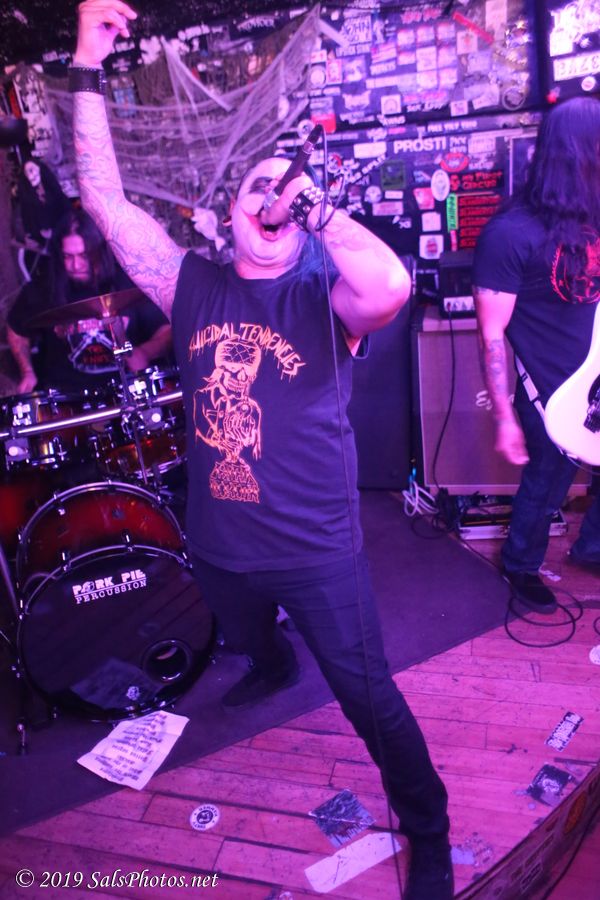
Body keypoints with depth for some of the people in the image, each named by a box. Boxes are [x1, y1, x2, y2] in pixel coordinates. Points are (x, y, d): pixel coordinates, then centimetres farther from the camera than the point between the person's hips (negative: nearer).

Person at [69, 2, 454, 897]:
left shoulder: (324, 298, -12)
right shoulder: (193, 286, -2)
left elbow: (392, 287, -35)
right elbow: (104, 199, -7)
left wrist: (314, 199, -24)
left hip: (318, 552, -4)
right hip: (219, 545, 5)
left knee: (370, 699, 7)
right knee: (249, 641, 34)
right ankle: (275, 671, 71)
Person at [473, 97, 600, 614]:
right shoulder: (511, 232, -18)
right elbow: (492, 333, -17)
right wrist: (505, 418, -17)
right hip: (553, 394, -5)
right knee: (546, 489, 14)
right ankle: (521, 566, 42)